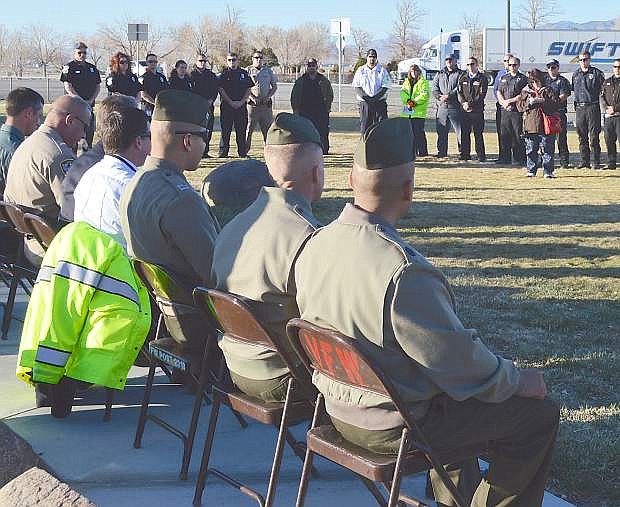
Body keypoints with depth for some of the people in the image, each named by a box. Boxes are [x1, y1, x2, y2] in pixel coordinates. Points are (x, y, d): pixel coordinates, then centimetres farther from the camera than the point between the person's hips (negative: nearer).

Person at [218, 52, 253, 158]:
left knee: (241, 130, 3)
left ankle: (242, 152, 7)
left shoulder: (244, 73, 11)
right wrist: (231, 102, -12)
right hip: (226, 105, -2)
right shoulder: (223, 74, 4)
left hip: (241, 106, 2)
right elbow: (221, 89, -3)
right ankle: (223, 152, 1)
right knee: (225, 130, -2)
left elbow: (249, 89, 8)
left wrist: (241, 102, -5)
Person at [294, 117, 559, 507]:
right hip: (394, 428, -8)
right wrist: (518, 380, -4)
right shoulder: (405, 273, -32)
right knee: (540, 412, 6)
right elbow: (461, 363, -23)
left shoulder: (315, 244, -7)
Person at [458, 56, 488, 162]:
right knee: (464, 132, 4)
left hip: (477, 109, -4)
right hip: (464, 109, 4)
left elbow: (482, 94, -6)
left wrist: (471, 105, -14)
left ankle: (481, 155, 0)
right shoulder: (463, 77, 14)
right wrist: (464, 103, -10)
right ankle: (465, 154, 10)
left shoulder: (482, 78, 2)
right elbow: (459, 92, 9)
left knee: (478, 133, -3)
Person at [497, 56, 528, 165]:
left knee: (518, 136, -6)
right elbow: (499, 93, 13)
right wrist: (504, 103, -5)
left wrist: (510, 101, -11)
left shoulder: (523, 78, 4)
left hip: (518, 110, -4)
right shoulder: (503, 78, 19)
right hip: (505, 111, 4)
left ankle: (518, 159, -3)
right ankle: (506, 159, 10)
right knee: (504, 135, 4)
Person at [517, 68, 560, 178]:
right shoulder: (525, 91, 13)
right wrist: (529, 103, -11)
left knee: (548, 150, -1)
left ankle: (548, 171, 3)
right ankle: (531, 171, 13)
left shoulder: (548, 91, 7)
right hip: (530, 126, 2)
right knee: (531, 150, 5)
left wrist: (542, 101, -15)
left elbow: (555, 103, -5)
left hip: (545, 126, -2)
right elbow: (519, 105, 6)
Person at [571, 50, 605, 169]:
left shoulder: (596, 73, 0)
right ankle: (584, 161, 12)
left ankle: (596, 162, -2)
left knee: (593, 135, -5)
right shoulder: (575, 74, 13)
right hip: (579, 107, 4)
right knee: (582, 136, 6)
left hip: (592, 107, -4)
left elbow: (603, 88, 4)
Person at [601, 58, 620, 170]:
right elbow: (602, 97, 12)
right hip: (608, 116, 5)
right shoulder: (607, 82, 18)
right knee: (609, 140, 5)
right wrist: (606, 108, -6)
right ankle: (611, 163, 12)